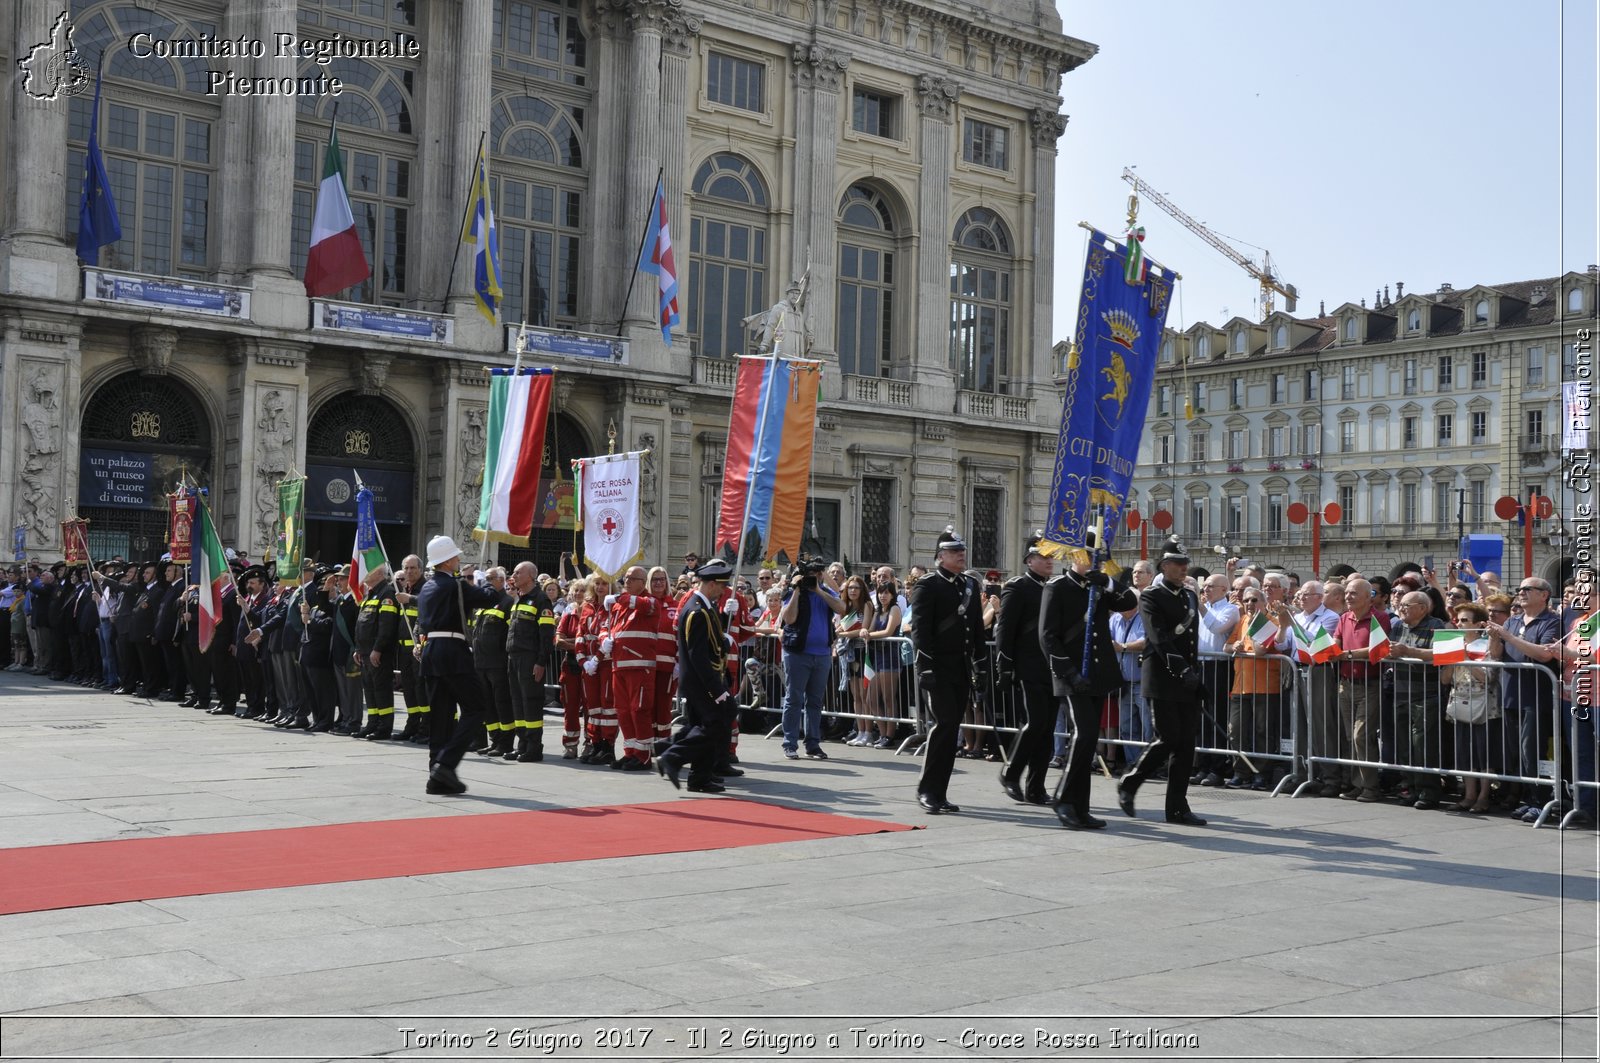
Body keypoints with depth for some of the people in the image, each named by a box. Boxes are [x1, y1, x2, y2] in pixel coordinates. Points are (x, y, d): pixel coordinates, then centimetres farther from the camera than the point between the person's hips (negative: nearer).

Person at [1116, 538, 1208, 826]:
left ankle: (1177, 807, 7)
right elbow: (1160, 639, -16)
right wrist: (1182, 671, -24)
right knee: (1168, 739, -10)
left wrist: (1195, 671, 11)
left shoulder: (1190, 596, 17)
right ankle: (1128, 784, 10)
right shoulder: (1152, 597, -6)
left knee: (1186, 743, 3)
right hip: (1163, 680, -7)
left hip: (1188, 681, 7)